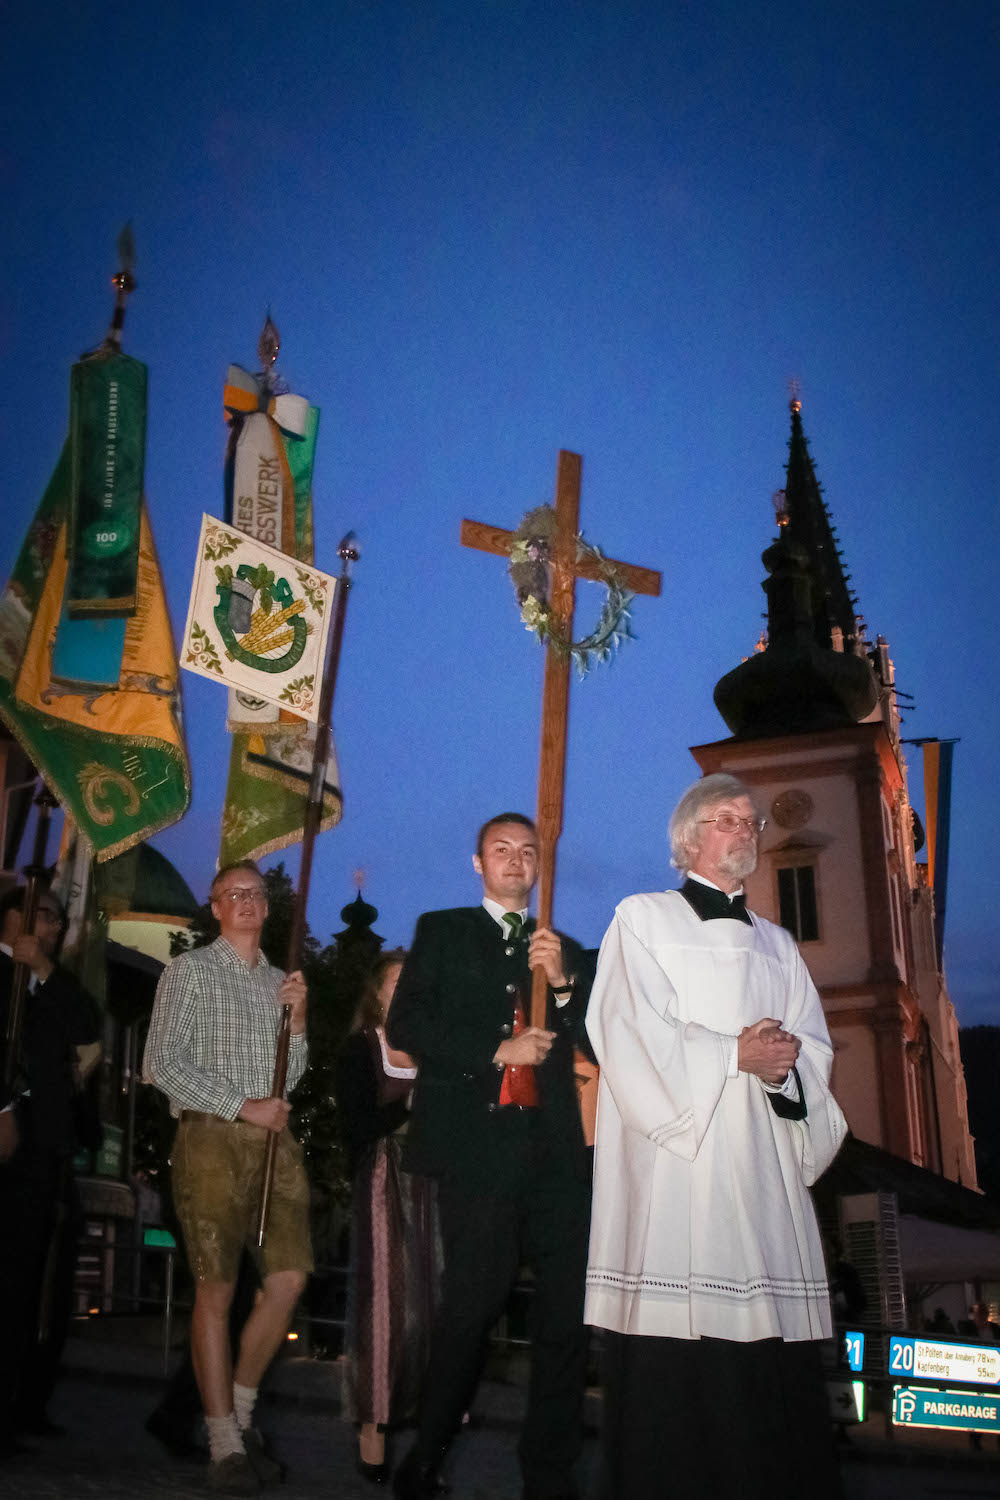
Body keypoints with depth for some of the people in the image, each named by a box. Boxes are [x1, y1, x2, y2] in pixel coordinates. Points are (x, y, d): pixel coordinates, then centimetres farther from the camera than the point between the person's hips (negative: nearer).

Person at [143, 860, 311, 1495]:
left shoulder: (280, 982, 16)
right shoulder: (190, 971, 2)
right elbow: (163, 1064, -6)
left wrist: (299, 1021, 0)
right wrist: (243, 1107, -11)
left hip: (275, 1139, 5)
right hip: (212, 1137, -5)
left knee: (289, 1279, 0)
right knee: (217, 1288, -3)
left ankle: (241, 1406, 20)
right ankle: (226, 1442, 7)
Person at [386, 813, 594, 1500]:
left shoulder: (568, 951, 21)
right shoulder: (442, 932, 13)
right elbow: (405, 1025, 1)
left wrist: (564, 979, -5)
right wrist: (497, 1051, -8)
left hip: (553, 1147, 4)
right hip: (475, 1141, -3)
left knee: (570, 1308, 0)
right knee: (473, 1302, -6)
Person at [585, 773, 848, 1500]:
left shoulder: (777, 943, 24)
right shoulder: (643, 918, 8)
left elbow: (817, 1048, 14)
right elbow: (633, 1035, -4)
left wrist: (786, 1059, -8)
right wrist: (735, 1055, -8)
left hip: (763, 1167, 5)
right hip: (674, 1157, -5)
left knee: (774, 1372, -1)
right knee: (668, 1375, -9)